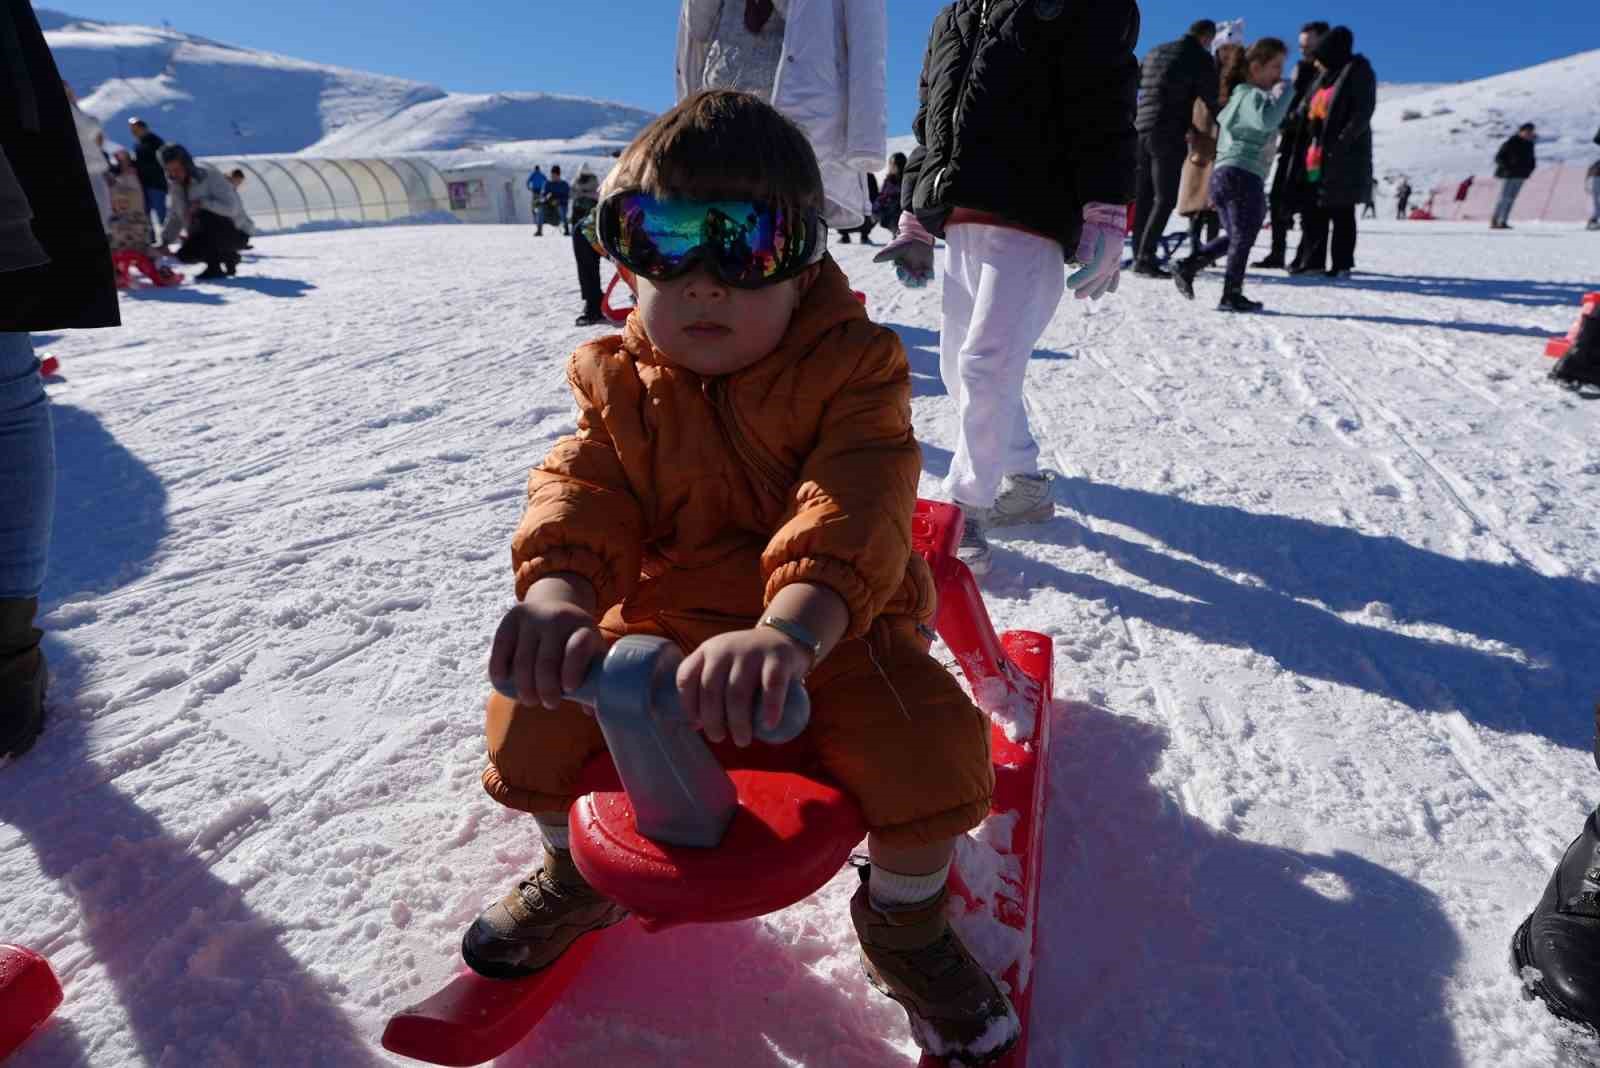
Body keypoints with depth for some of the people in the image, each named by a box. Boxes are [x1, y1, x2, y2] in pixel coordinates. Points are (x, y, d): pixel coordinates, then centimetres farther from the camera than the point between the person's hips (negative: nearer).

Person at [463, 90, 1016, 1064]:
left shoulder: (852, 366, -13)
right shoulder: (620, 382, 0)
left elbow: (857, 510, -29)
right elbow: (581, 492, -13)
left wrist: (787, 628, -47)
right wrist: (555, 594, -36)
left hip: (829, 629, -3)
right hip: (661, 624, 4)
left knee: (933, 746, -26)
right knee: (530, 713, -10)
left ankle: (905, 920, 11)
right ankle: (576, 870, 25)